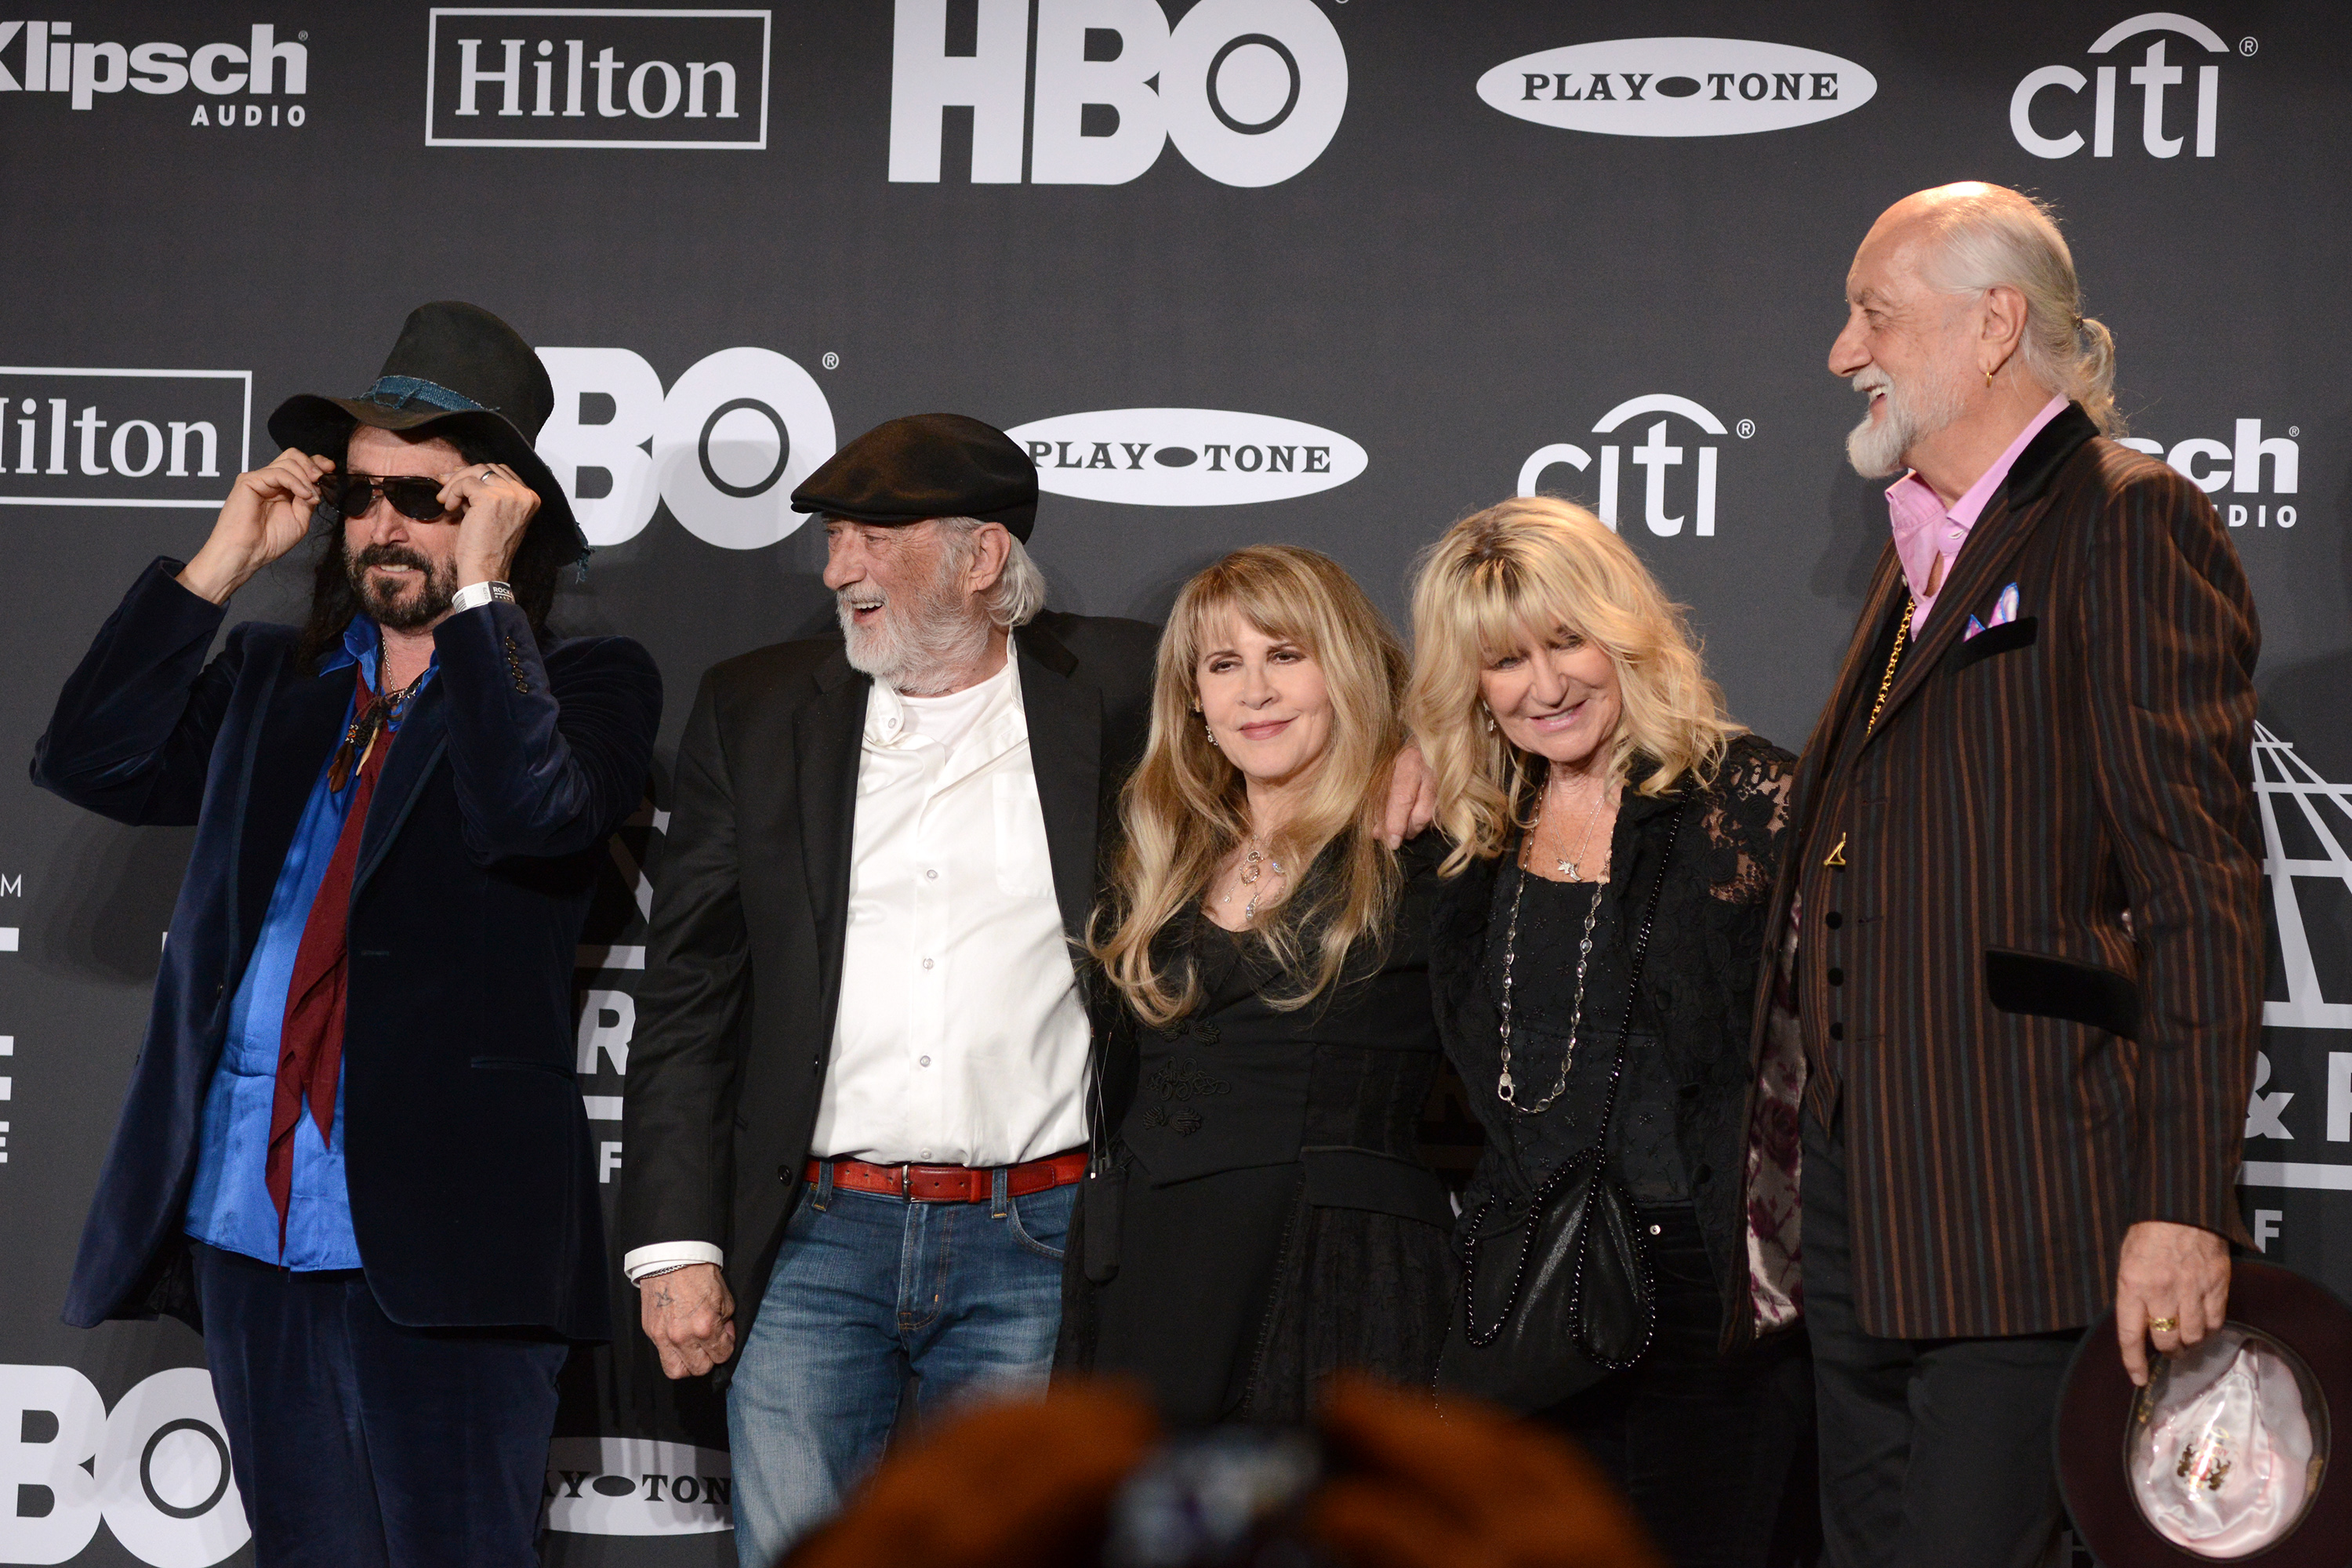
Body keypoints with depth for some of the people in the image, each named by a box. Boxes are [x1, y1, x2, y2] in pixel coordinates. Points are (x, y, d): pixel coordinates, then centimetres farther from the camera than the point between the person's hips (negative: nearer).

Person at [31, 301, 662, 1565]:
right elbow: (86, 762, 9)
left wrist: (478, 593, -15)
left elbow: (533, 813, -19)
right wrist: (220, 564, 5)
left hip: (434, 1227, -6)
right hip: (246, 1213, 6)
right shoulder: (275, 681, 18)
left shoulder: (586, 684, 1)